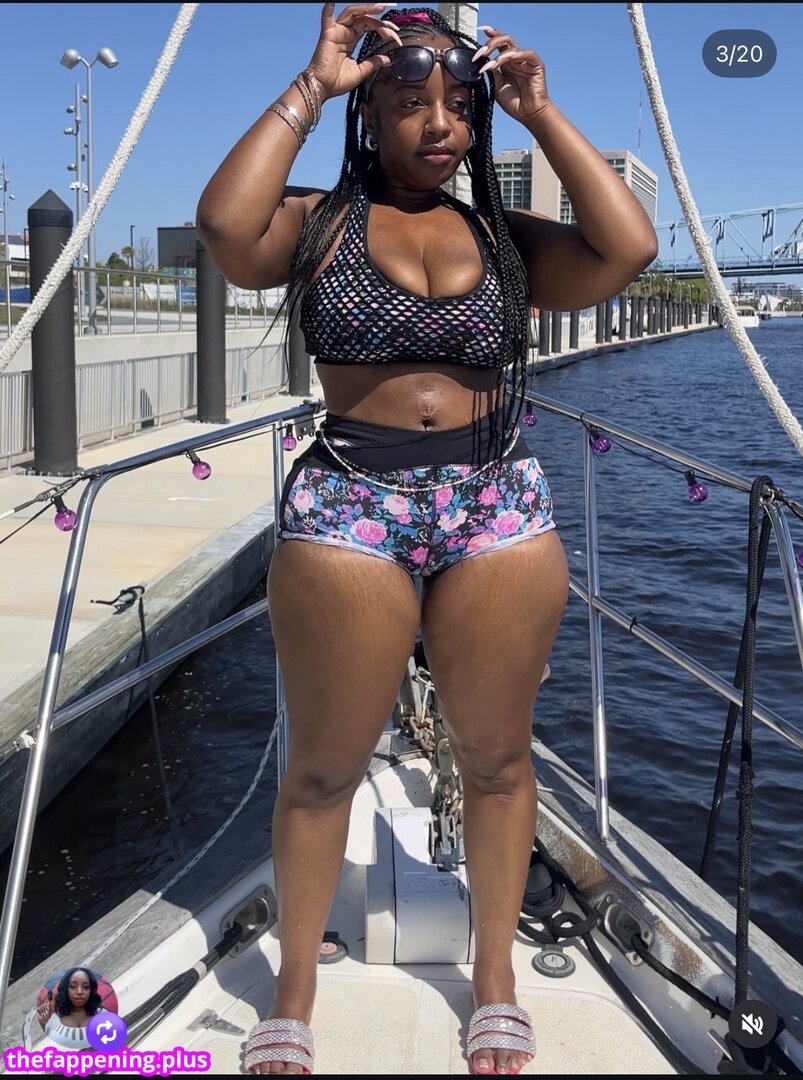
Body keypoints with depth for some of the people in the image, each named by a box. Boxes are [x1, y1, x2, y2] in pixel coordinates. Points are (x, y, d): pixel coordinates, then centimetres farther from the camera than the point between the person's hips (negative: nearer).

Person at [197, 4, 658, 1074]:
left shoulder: (507, 236, 9)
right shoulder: (319, 222, 6)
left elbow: (629, 247, -8)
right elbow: (225, 226, -16)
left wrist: (541, 111, -3)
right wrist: (310, 88, -8)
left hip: (500, 510, 2)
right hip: (346, 509, -2)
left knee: (496, 756, 12)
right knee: (325, 767, 8)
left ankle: (495, 975, 33)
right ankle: (295, 989, 29)